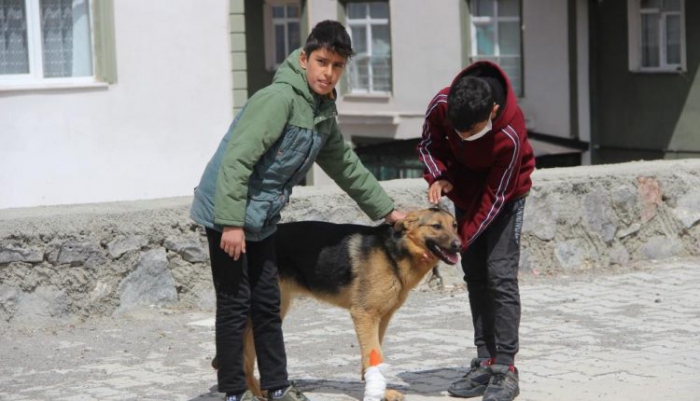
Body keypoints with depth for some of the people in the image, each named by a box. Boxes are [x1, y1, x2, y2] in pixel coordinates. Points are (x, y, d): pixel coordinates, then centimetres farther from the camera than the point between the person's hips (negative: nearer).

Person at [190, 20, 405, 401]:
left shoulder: (324, 114, 9)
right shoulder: (279, 98, -19)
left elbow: (347, 167, 23)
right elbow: (236, 159, -24)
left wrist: (386, 210, 25)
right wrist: (231, 222, -26)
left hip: (261, 219, 8)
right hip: (227, 212, -8)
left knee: (268, 304, 11)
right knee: (235, 304, -3)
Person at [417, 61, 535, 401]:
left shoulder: (510, 134, -37)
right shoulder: (442, 105, -26)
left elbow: (495, 197, -28)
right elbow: (429, 143, -4)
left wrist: (462, 239, -29)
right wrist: (438, 178, -23)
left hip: (505, 193, -5)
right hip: (466, 189, 5)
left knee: (500, 274, -13)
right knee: (475, 276, 5)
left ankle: (505, 369, -11)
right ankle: (485, 363, 9)